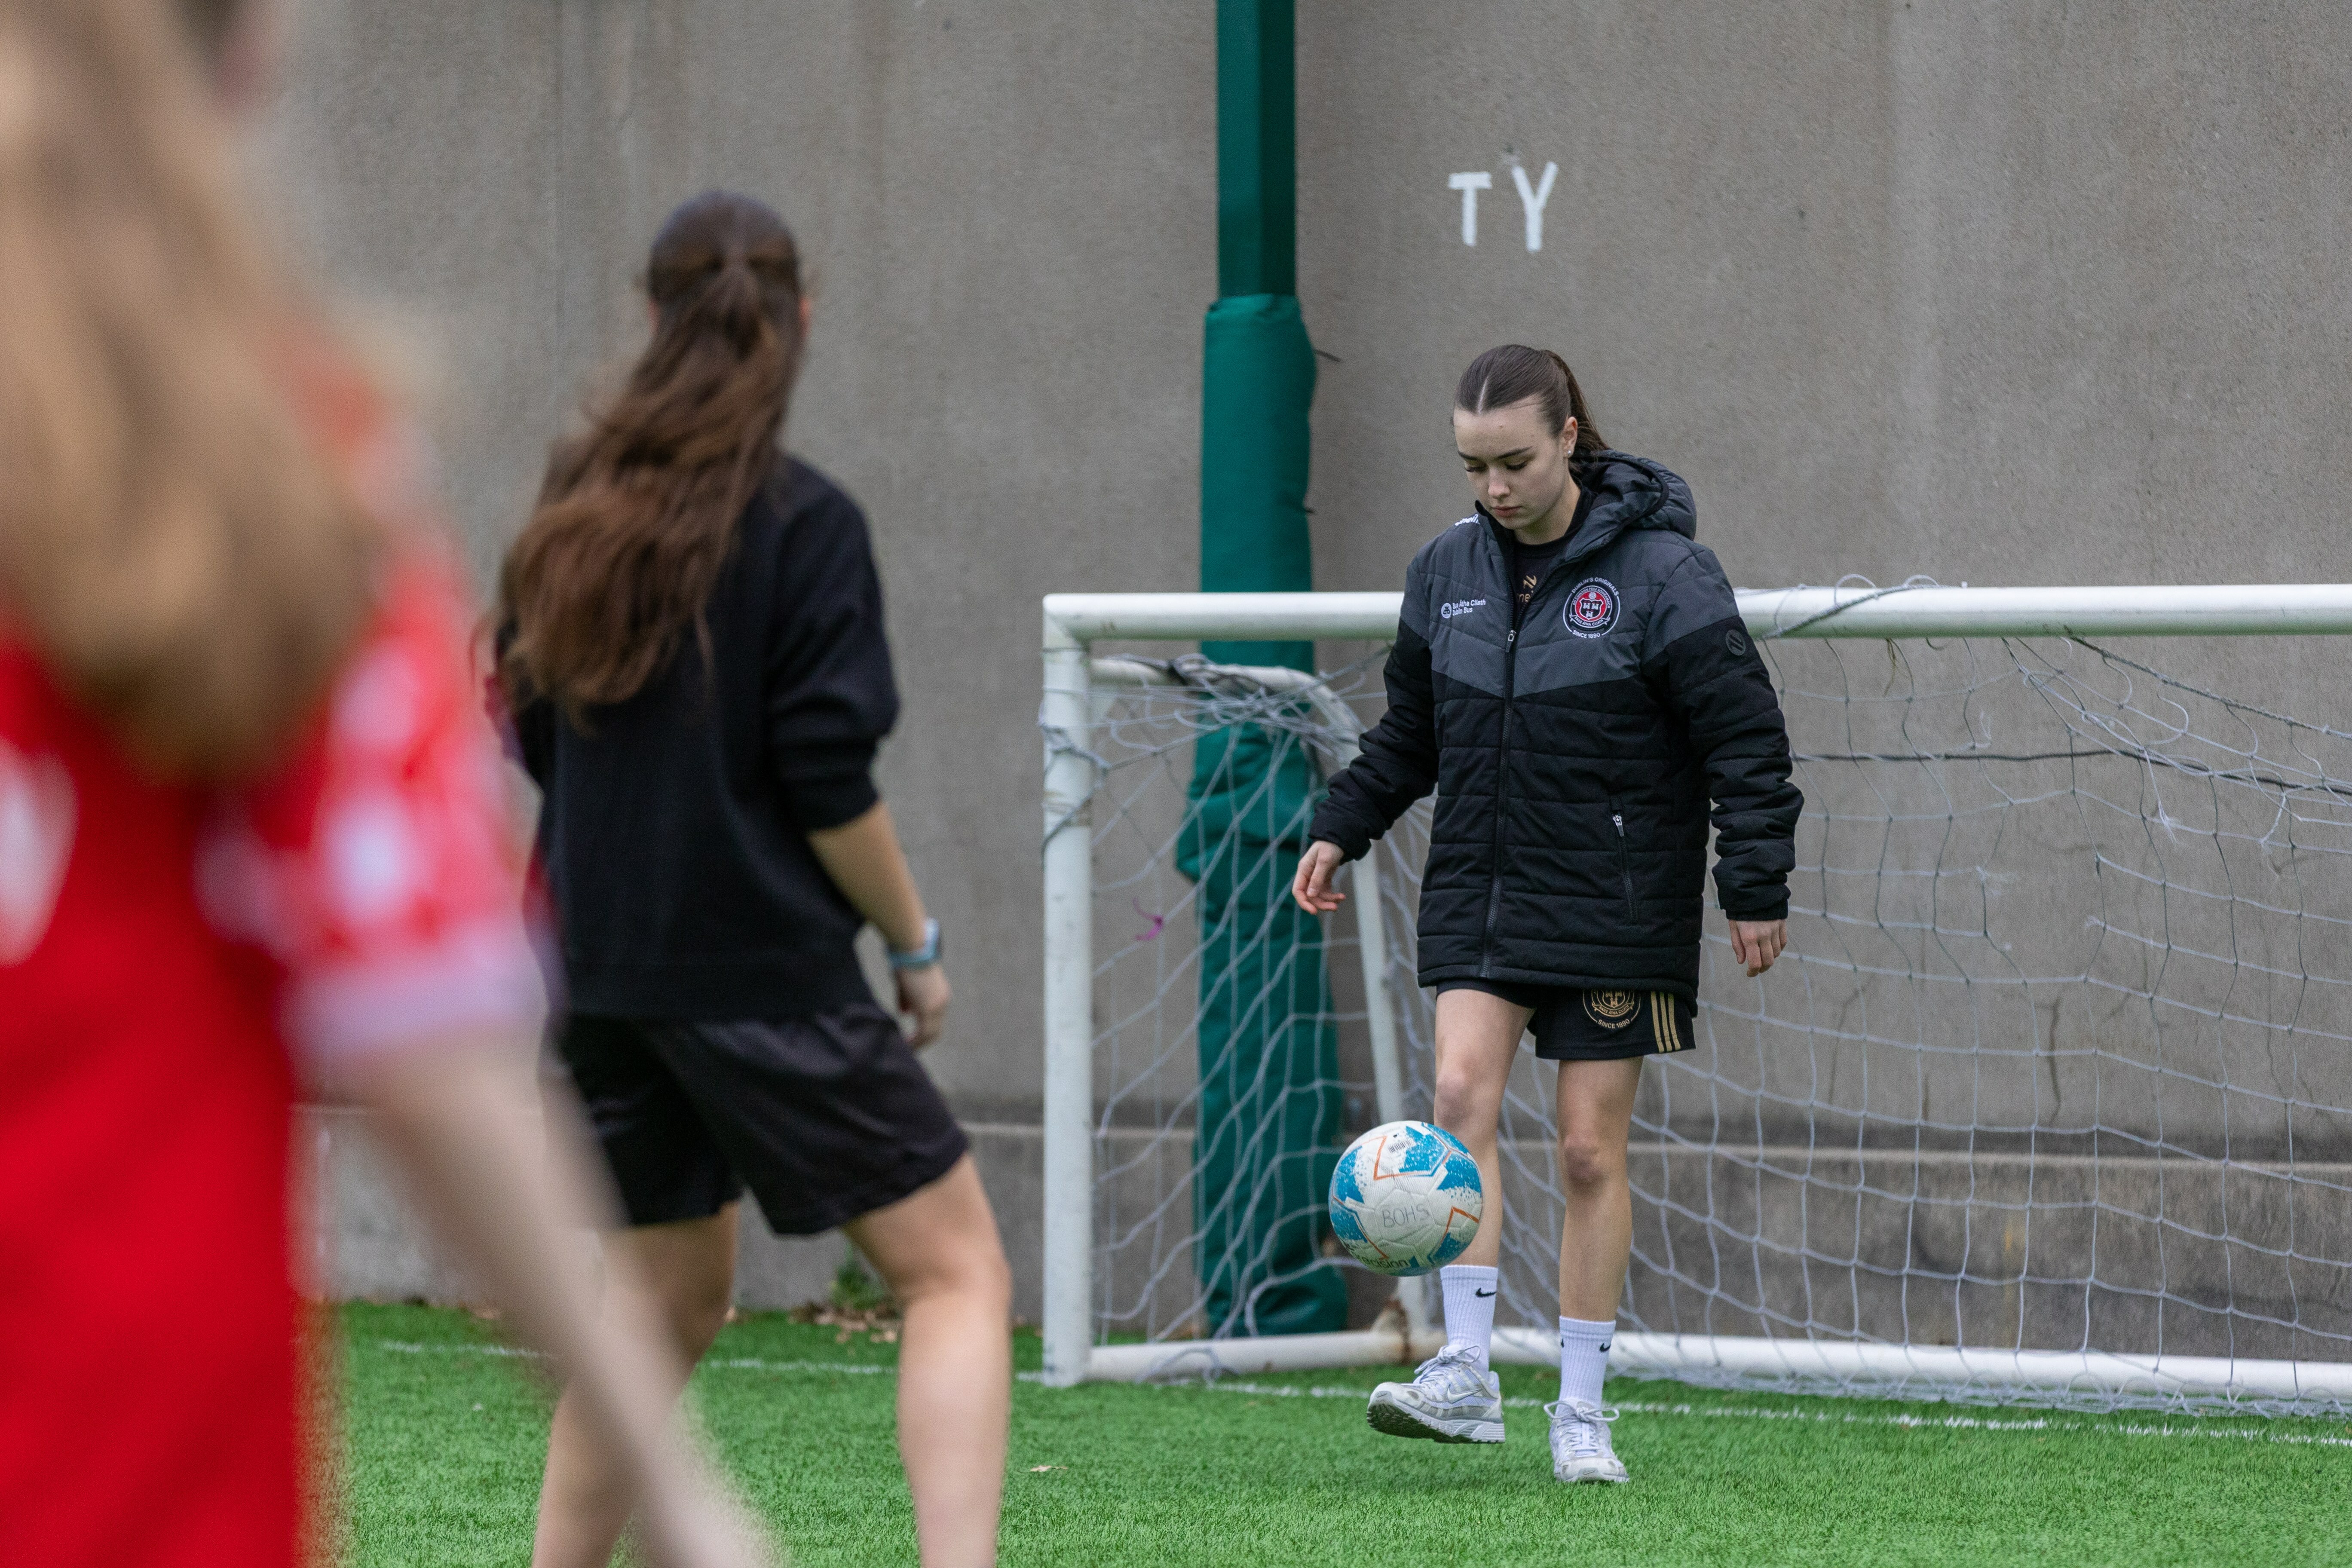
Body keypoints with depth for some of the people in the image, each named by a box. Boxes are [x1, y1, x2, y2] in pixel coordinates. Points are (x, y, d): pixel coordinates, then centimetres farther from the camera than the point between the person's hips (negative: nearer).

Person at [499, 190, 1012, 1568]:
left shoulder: (576, 515, 7)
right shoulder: (802, 524, -11)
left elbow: (539, 739, 16)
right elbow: (830, 780, -14)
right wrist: (916, 939, -2)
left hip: (606, 974, 7)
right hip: (765, 973, -7)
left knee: (670, 1299, 19)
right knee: (957, 1267, -3)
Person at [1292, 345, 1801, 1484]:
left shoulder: (1661, 575, -10)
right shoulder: (1448, 570, 5)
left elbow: (1745, 740, -8)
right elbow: (1411, 731, 20)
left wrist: (1756, 890, -11)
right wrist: (1340, 828, 11)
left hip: (1615, 911, -3)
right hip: (1478, 897, 4)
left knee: (1591, 1150, 0)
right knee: (1461, 1090, -18)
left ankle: (1582, 1412, 10)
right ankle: (1466, 1375, -19)